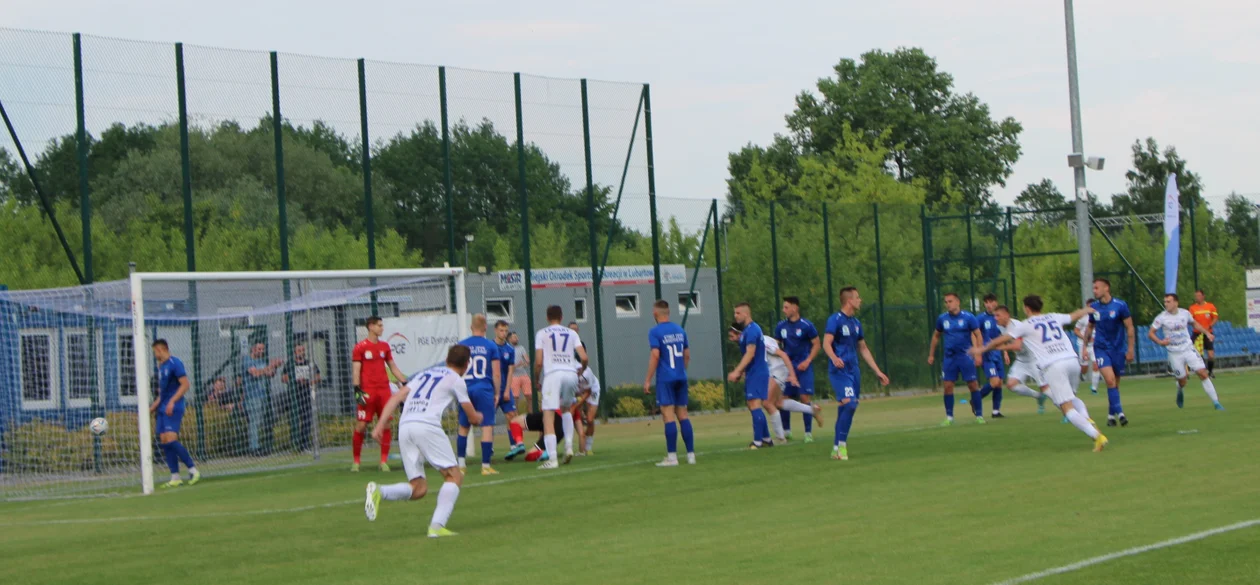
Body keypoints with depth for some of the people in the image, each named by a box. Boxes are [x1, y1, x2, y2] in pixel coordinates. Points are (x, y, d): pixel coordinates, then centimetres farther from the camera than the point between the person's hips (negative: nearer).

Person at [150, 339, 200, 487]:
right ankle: (175, 478, 4)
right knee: (164, 441, 2)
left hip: (173, 408, -9)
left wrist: (172, 402, -22)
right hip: (162, 409, 9)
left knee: (170, 439, -18)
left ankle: (193, 470, -11)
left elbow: (185, 385, -15)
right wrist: (153, 407, 23)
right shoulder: (161, 367, 19)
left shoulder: (175, 363, -9)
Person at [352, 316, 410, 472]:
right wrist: (357, 390, -14)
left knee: (385, 425, -1)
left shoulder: (385, 346, 14)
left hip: (384, 390, 5)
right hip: (367, 392, -4)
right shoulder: (360, 347, -1)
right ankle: (356, 461, 5)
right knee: (361, 425, -6)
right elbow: (355, 370, -4)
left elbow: (393, 367, 20)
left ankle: (384, 462, 4)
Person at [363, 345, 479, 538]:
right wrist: (478, 417, 42)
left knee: (418, 488, 9)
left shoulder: (424, 374, 28)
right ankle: (437, 526, -12)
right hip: (426, 426, -6)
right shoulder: (456, 380, 12)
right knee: (454, 476, 4)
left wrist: (380, 425, 12)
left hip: (404, 427, 6)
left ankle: (378, 491, -16)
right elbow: (473, 418, 19)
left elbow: (395, 398, 17)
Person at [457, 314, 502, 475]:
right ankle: (486, 466, -5)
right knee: (487, 426, -2)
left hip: (466, 389, 3)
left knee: (464, 426, 17)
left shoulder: (461, 346, 5)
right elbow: (496, 373, -1)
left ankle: (460, 463, 17)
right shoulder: (491, 346, 0)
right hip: (484, 389, -3)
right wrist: (497, 393, 9)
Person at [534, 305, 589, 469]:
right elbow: (584, 358, 7)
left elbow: (538, 362, 0)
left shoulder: (541, 334, 9)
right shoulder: (571, 333, 16)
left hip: (552, 374, -4)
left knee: (548, 417, -4)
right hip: (570, 373, 4)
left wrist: (537, 379, 16)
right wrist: (581, 371, 27)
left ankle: (552, 459, -15)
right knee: (566, 408, 29)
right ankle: (569, 446, 13)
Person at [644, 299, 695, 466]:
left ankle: (672, 457, -7)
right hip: (681, 377, 6)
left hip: (665, 379, -6)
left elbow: (655, 355, -15)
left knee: (668, 415, -5)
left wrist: (648, 380, -11)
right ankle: (691, 454, 9)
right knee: (683, 415, 10)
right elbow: (687, 355, 15)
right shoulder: (679, 330, 11)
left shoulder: (655, 332, -8)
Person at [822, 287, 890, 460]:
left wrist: (877, 371, 22)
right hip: (839, 371, -8)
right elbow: (826, 343, -19)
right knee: (849, 403, -22)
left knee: (848, 407, 6)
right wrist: (834, 358, -40)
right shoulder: (835, 320, -8)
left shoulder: (855, 322, 15)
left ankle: (837, 448, 15)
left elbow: (863, 349, 23)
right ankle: (841, 445, -14)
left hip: (853, 371, 8)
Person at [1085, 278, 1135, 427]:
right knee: (1110, 380, -17)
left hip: (1118, 349, -1)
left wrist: (1130, 349, -7)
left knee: (1115, 383, 7)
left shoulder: (1120, 305, -8)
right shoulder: (1094, 307, 1)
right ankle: (1119, 413, -17)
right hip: (1101, 349, 1)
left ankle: (1111, 414, 20)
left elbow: (1129, 328, -4)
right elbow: (1090, 327, 15)